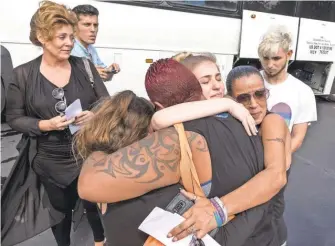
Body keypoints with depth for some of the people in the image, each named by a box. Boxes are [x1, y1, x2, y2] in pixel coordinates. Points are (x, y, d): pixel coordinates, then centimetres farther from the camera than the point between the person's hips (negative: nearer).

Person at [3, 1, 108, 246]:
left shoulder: (84, 66, -5)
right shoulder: (23, 74, -9)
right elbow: (14, 118, -4)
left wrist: (94, 115, -21)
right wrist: (45, 125, -20)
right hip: (52, 162, 0)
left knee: (97, 205, 18)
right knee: (61, 210, 23)